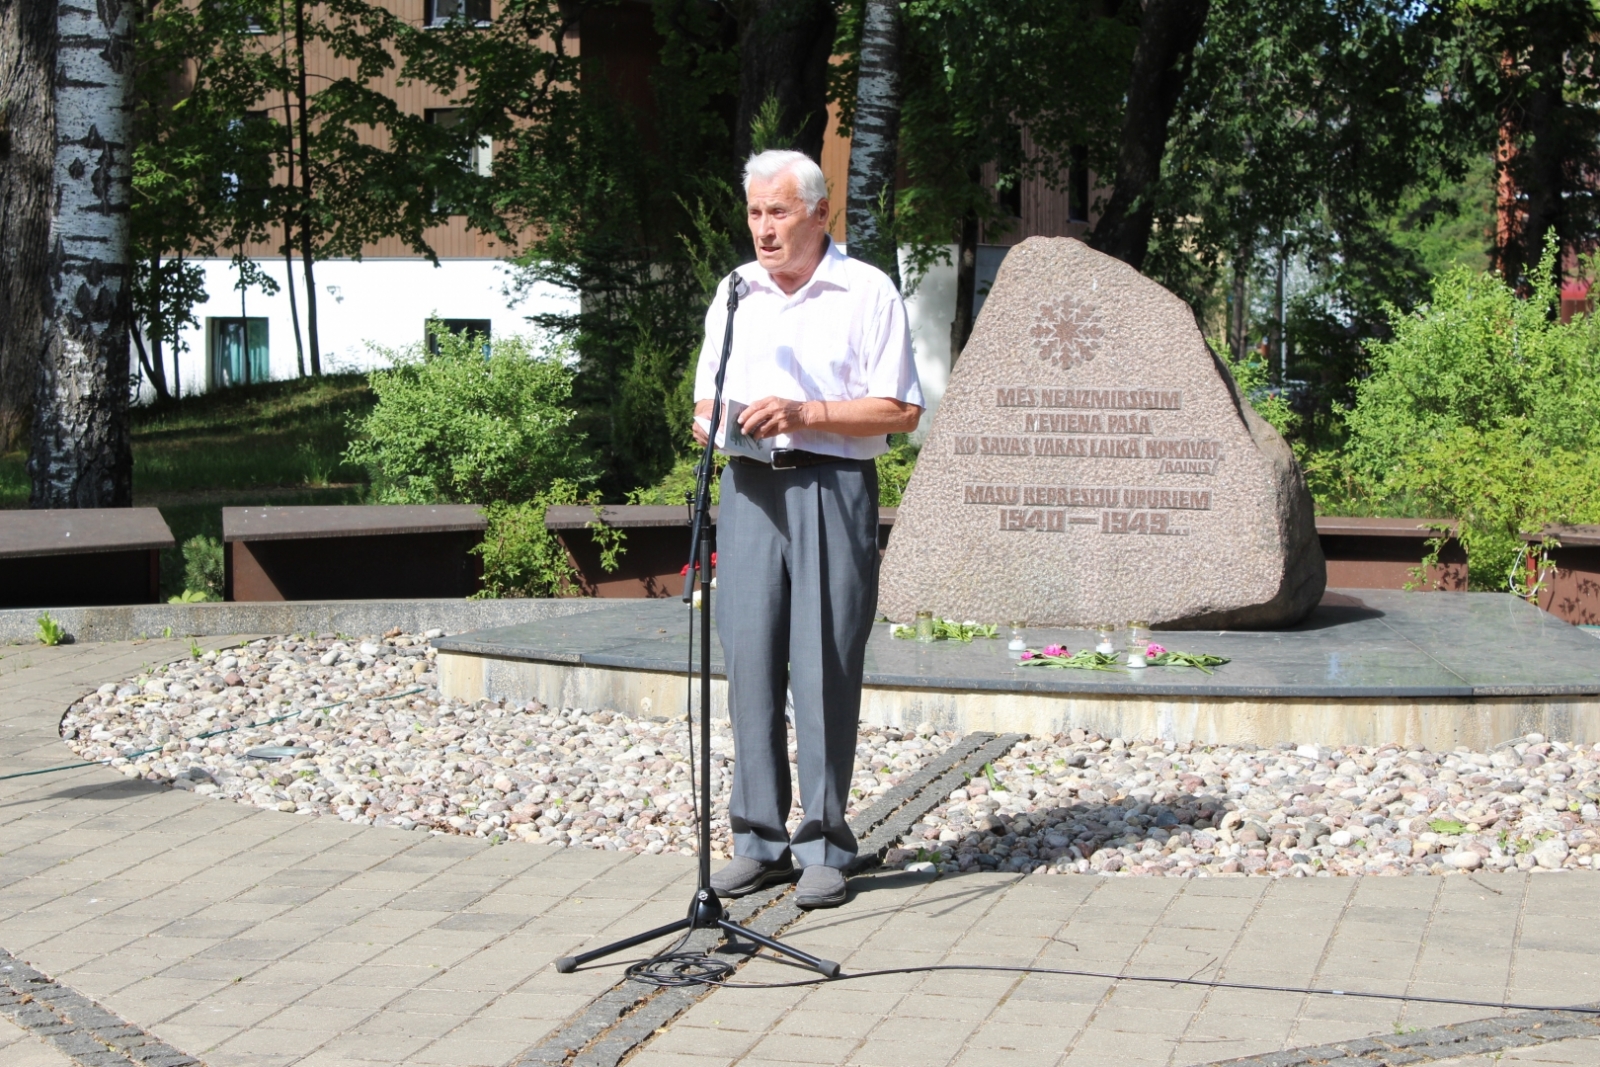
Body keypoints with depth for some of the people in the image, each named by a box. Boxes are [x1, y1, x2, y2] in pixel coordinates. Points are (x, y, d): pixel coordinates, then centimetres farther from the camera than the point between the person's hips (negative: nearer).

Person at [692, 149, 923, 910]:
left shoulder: (867, 293, 1)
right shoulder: (734, 292, 17)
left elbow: (900, 411, -4)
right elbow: (706, 396, 22)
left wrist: (806, 413, -14)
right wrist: (712, 418, -2)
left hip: (833, 487, -4)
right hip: (748, 486, 4)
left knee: (826, 667, -4)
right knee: (748, 659, 1)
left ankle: (826, 847, 4)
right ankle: (759, 840, 9)